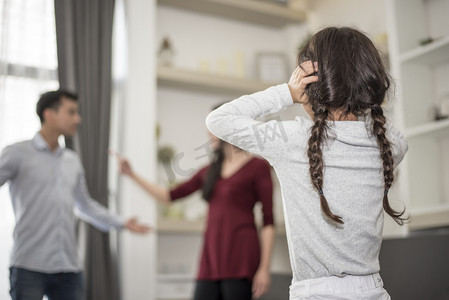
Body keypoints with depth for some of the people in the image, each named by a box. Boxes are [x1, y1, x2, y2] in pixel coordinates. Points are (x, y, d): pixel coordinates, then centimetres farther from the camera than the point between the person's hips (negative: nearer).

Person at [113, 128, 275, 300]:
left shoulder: (258, 166, 0)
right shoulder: (209, 171, 17)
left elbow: (268, 221, -3)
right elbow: (169, 196, 20)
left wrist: (264, 268, -9)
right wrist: (132, 174, 16)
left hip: (240, 258, -5)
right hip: (211, 257, 5)